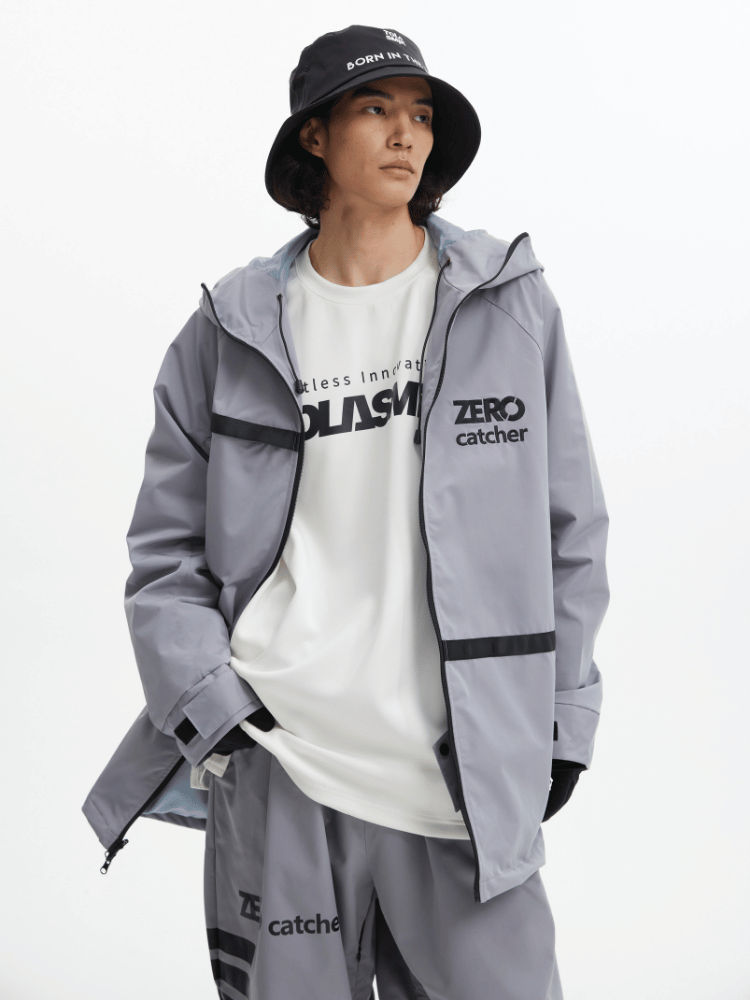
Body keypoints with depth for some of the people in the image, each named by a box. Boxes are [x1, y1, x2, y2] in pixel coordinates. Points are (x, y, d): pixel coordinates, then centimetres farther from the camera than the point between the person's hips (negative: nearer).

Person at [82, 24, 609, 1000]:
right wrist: (217, 714, -6)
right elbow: (165, 552, 6)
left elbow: (568, 531, 8)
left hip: (471, 775, 0)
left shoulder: (510, 304, 5)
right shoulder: (232, 332, 4)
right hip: (276, 780, 0)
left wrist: (563, 721, 5)